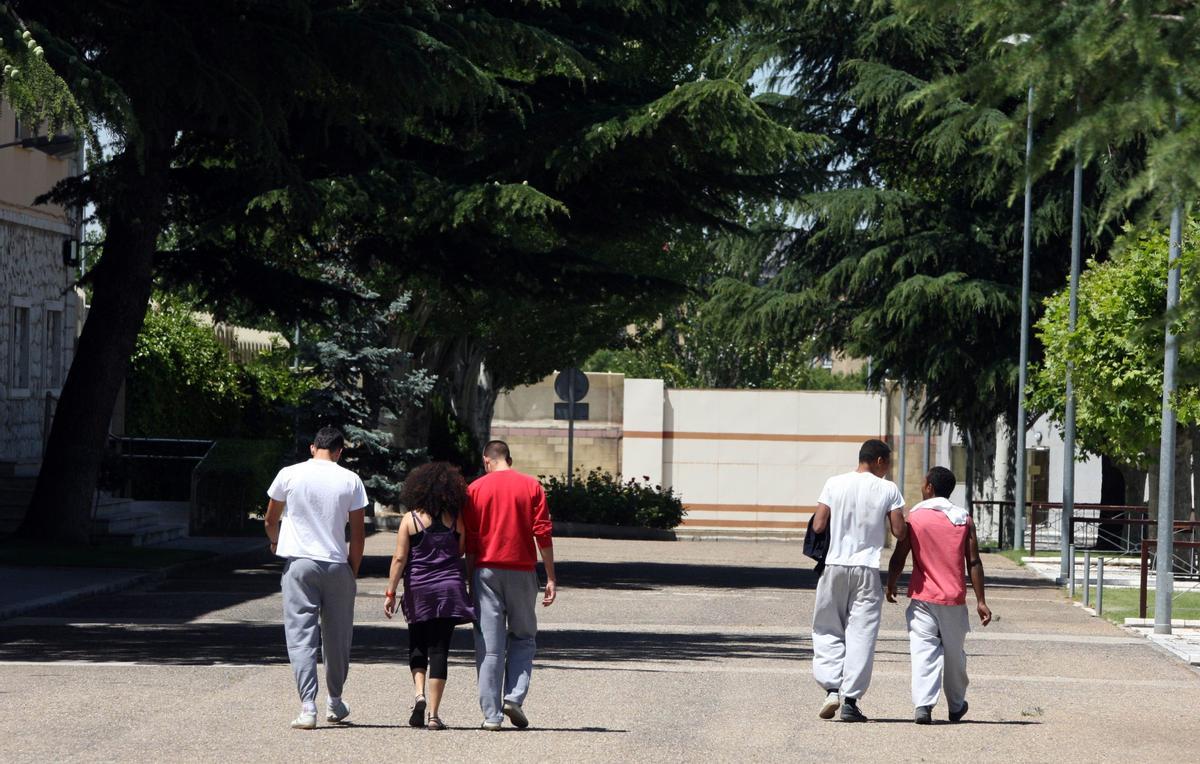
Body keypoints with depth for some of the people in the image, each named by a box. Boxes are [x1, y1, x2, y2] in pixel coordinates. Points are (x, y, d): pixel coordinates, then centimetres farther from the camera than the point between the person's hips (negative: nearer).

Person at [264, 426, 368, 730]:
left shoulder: (289, 475, -1)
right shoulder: (351, 481, 0)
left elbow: (270, 521, 11)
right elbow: (357, 534, 1)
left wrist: (275, 542, 32)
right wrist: (353, 573, 12)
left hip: (299, 564, -1)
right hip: (337, 566, 1)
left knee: (301, 635, -1)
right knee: (337, 636, 14)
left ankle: (307, 707, -11)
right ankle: (335, 702, 27)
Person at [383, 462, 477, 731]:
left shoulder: (410, 519, -3)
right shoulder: (456, 519, 0)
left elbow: (400, 558, -5)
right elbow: (462, 552, 4)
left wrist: (390, 592, -2)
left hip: (419, 590, -1)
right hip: (450, 587, 1)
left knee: (417, 645, 16)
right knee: (439, 649, 1)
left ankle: (419, 693, -7)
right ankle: (434, 714, -1)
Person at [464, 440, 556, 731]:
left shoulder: (476, 489, 2)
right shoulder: (531, 486, 1)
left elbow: (469, 541, 2)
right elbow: (543, 534, -3)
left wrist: (470, 579, 8)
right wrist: (551, 578, 0)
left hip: (486, 571, 0)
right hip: (522, 571, 0)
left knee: (489, 644, 2)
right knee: (523, 637, 15)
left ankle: (491, 714, 0)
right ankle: (514, 698, -3)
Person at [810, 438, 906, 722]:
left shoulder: (834, 484, 0)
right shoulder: (888, 489, -3)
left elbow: (818, 526, -4)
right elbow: (899, 531, -5)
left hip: (835, 564, 1)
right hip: (868, 569, -1)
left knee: (828, 630, 13)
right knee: (861, 634, 3)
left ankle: (832, 689, -1)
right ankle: (850, 700, -1)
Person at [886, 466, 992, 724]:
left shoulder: (914, 517, -3)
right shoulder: (964, 519, 3)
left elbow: (898, 558, -2)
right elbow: (974, 563, -1)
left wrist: (890, 586, 14)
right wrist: (980, 601, 0)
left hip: (922, 597, -2)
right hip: (954, 598, 2)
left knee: (923, 650, -5)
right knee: (954, 653, 16)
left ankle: (923, 704, -22)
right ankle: (956, 706, 30)